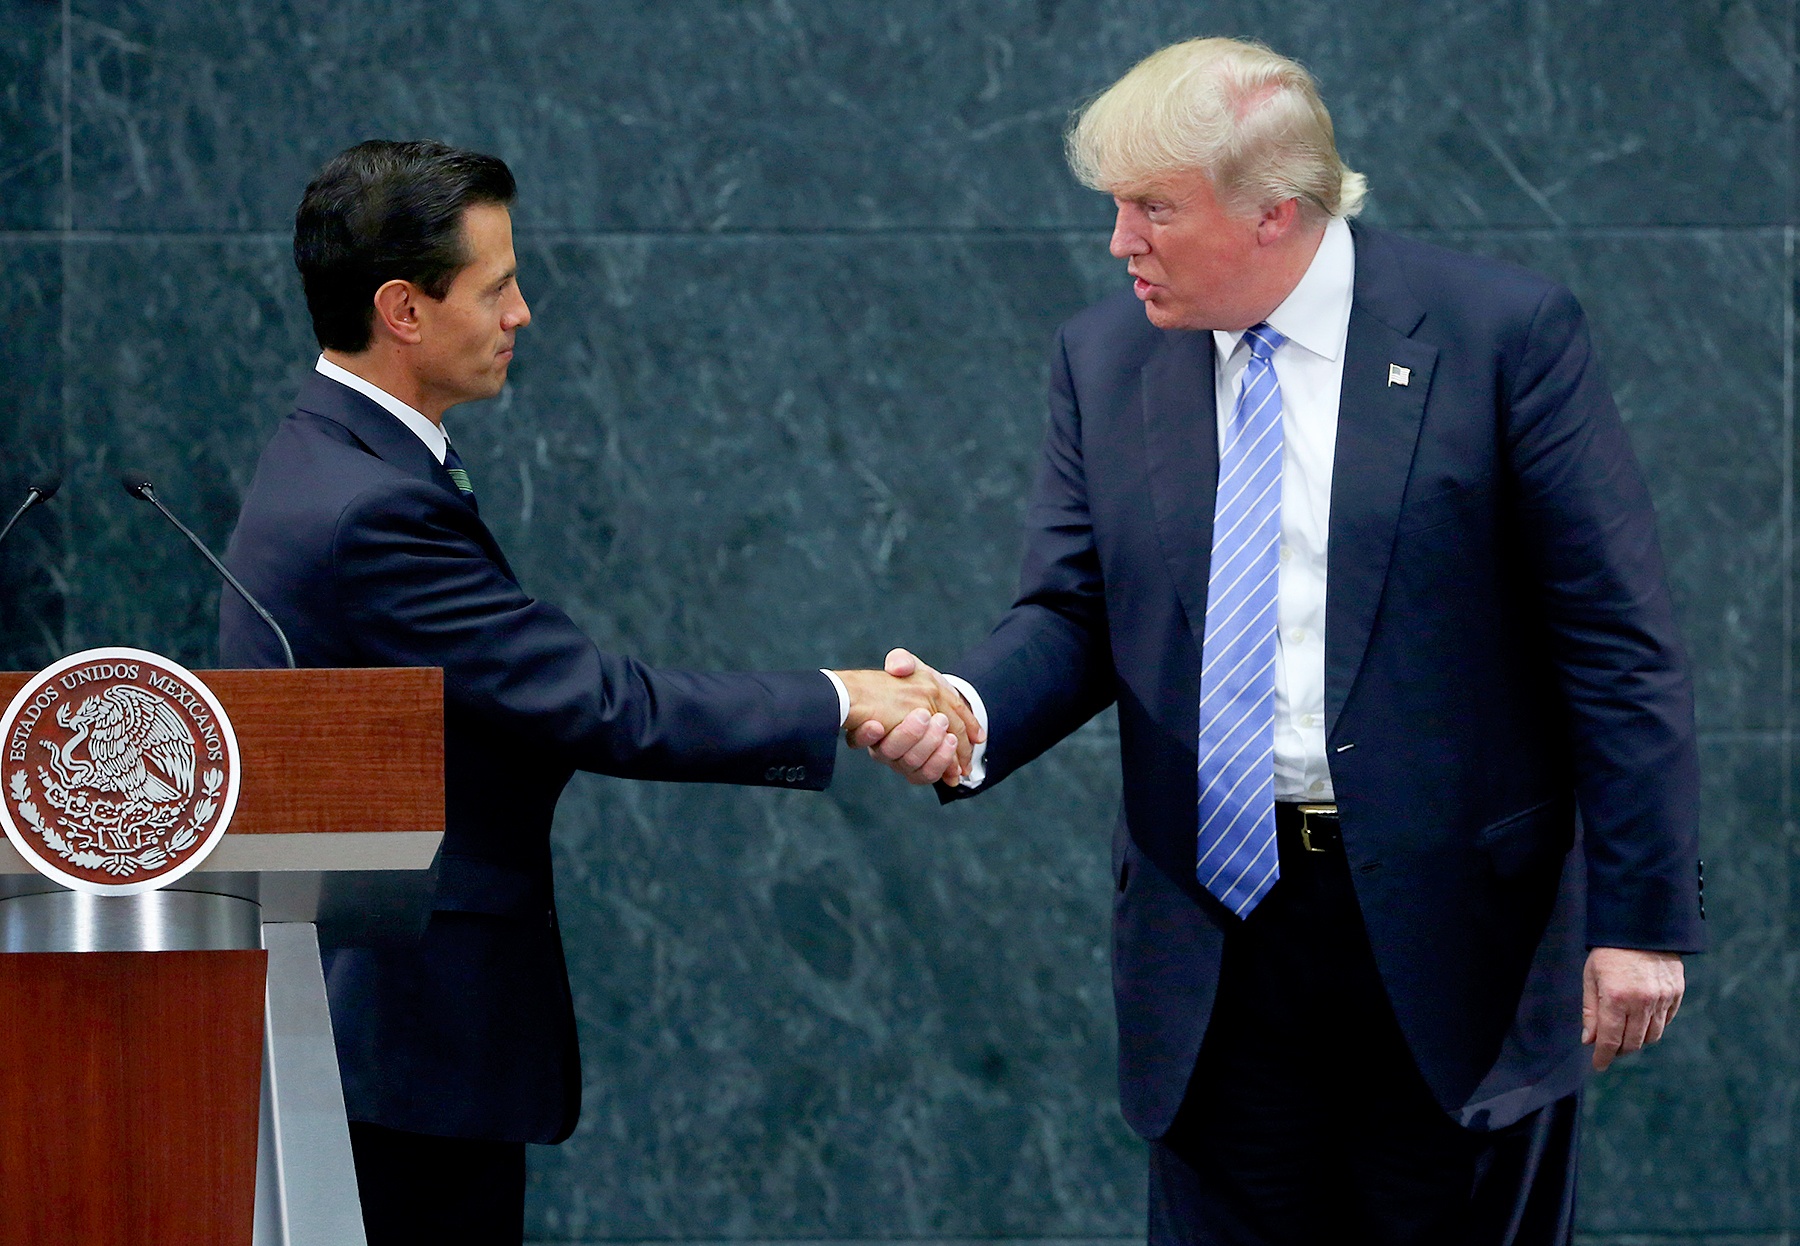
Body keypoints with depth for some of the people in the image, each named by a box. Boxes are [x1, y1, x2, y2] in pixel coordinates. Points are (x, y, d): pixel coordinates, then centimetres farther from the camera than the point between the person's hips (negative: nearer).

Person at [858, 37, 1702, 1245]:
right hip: (1219, 925, 4)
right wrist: (969, 712, -16)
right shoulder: (1105, 359, 6)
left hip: (1455, 921, -3)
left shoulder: (1504, 333, -7)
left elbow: (1617, 640, -6)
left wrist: (1643, 916, -10)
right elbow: (1076, 615, 7)